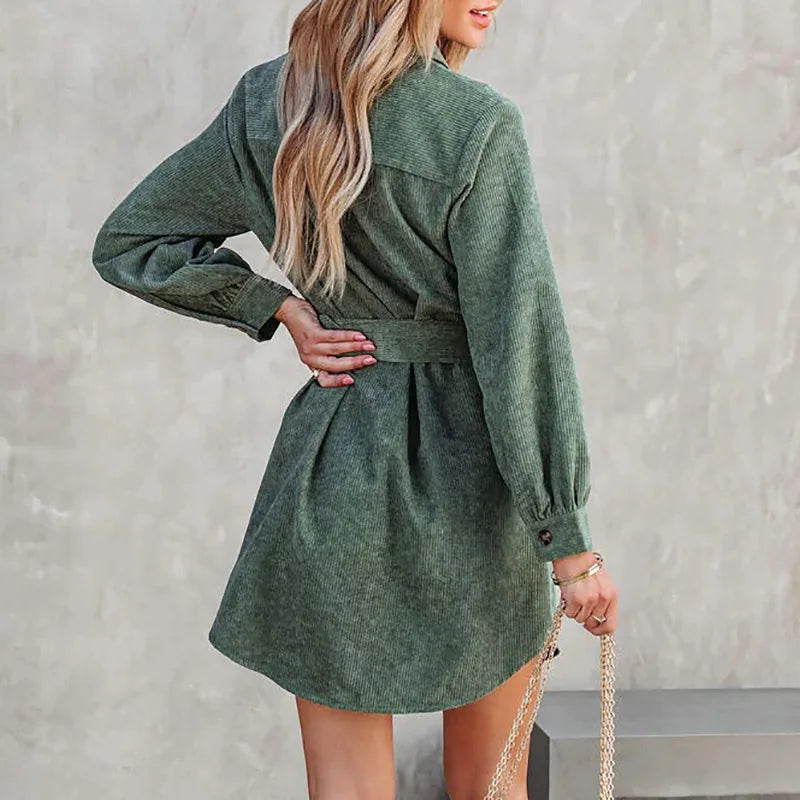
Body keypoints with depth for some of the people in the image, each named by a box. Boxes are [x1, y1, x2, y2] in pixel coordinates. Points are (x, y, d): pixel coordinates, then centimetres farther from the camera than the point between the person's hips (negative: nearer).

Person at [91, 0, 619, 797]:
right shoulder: (479, 124, -14)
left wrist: (280, 309, 2)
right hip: (468, 462, -3)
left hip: (333, 459, 3)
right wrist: (570, 541, -9)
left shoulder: (265, 106, 0)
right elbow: (521, 343, -15)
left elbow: (126, 244, 9)